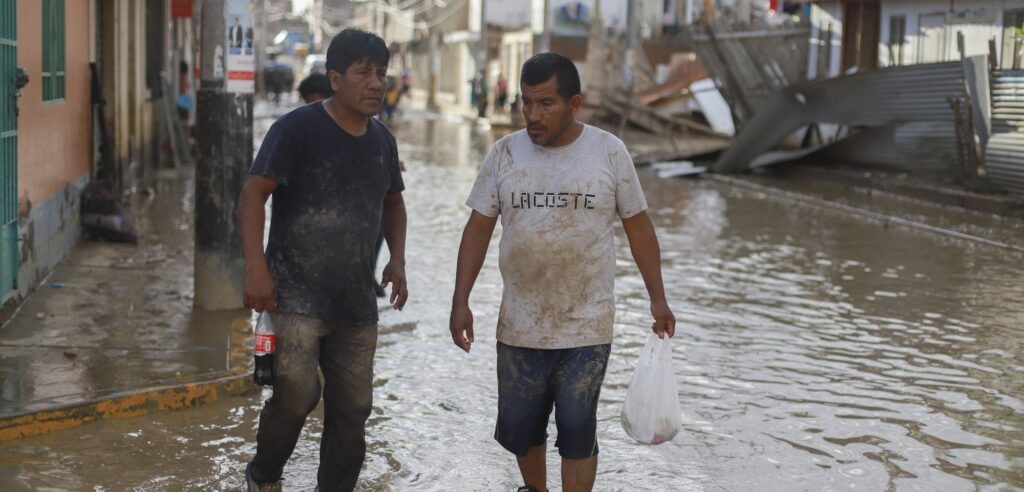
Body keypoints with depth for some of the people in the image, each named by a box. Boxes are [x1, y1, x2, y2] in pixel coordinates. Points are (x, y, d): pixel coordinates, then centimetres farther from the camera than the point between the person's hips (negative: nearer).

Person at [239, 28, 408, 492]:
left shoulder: (381, 139, 10)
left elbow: (392, 202, 25)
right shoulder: (298, 128, -10)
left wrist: (397, 259, 9)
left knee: (352, 408, 8)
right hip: (296, 294, -6)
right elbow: (253, 195, -12)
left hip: (356, 302, 6)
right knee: (297, 394, -13)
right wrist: (256, 268, -21)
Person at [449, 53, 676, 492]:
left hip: (587, 328, -2)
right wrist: (460, 302, -3)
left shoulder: (608, 151, -5)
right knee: (520, 427, 14)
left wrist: (658, 300, 1)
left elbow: (638, 226, 2)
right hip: (519, 328, 3)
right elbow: (478, 229, 3)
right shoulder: (505, 153, -1)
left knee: (577, 432, 0)